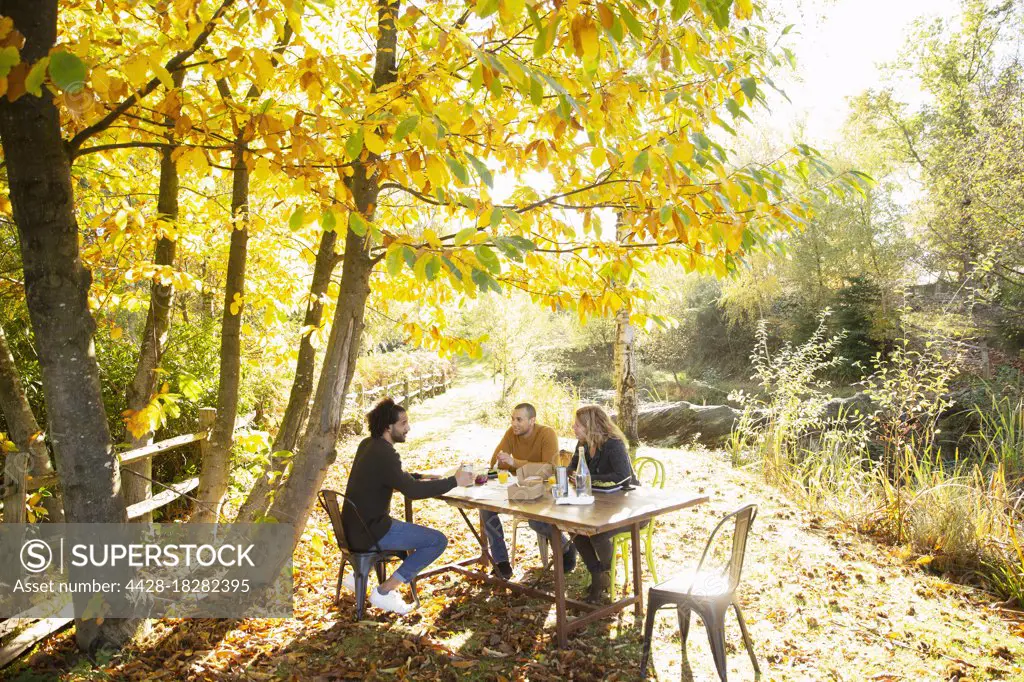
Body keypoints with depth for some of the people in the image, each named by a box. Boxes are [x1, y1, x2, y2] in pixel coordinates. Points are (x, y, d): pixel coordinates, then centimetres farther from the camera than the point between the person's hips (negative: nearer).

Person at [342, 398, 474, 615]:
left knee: (410, 529, 34)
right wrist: (454, 481, -20)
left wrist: (419, 478, 7)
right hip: (368, 532, -10)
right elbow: (412, 491, -27)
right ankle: (384, 592, -3)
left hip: (355, 527, 10)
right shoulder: (383, 454, -22)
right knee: (438, 540, -8)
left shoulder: (368, 445, 7)